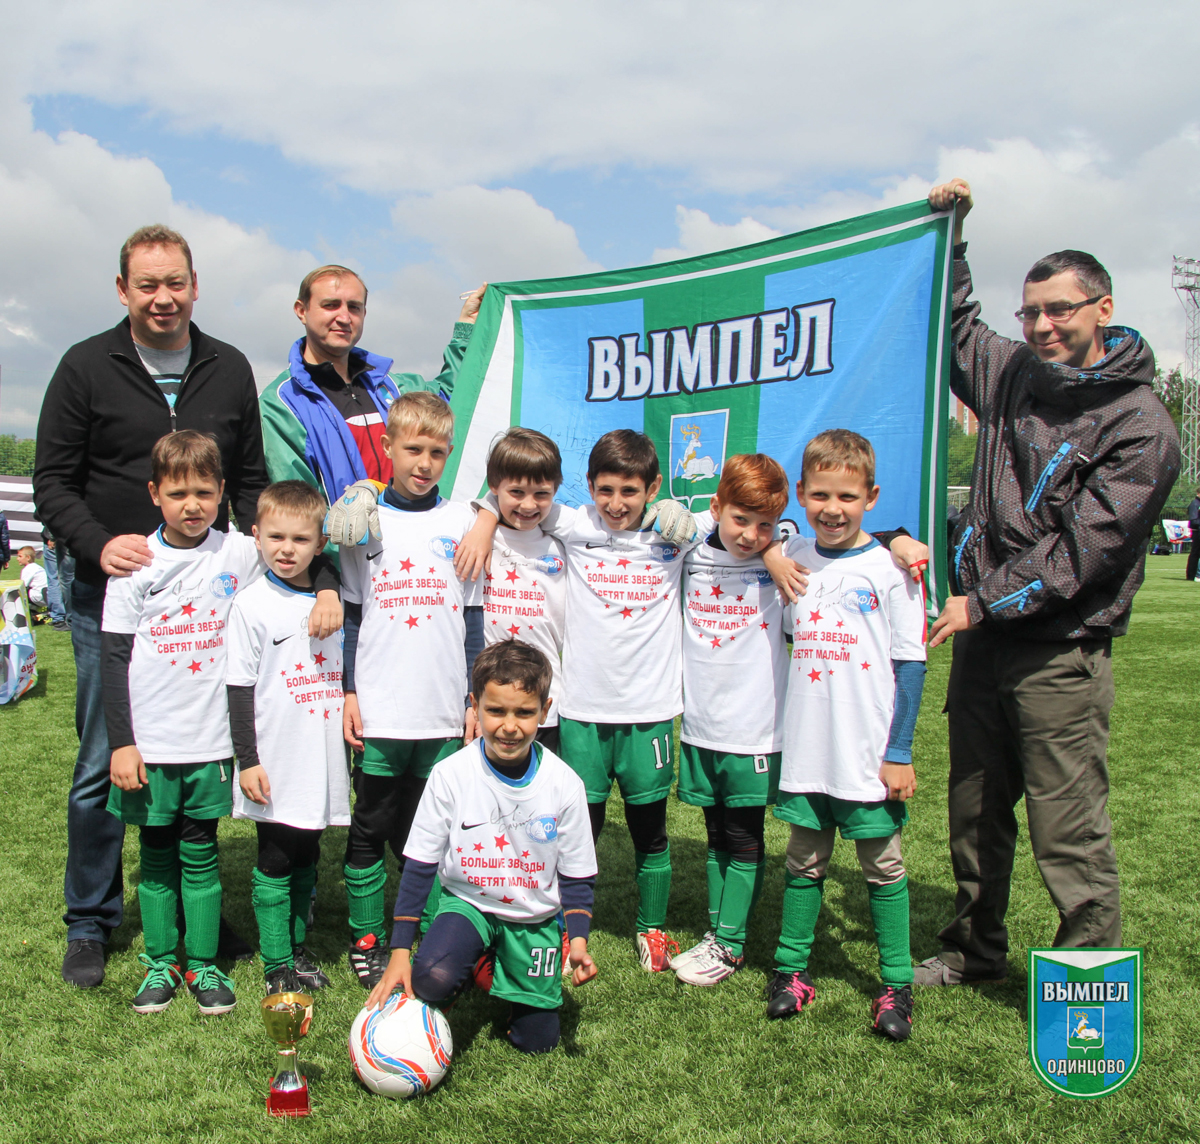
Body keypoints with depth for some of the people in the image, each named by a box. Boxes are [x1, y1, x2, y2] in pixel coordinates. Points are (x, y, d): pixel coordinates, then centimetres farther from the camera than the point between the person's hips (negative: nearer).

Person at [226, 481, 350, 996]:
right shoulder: (252, 605, -7)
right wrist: (247, 759, -10)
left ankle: (298, 945, 28)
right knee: (275, 861, 3)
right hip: (276, 765, -4)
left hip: (324, 759, 4)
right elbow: (240, 689, -7)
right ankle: (278, 966, 13)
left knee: (306, 857, 14)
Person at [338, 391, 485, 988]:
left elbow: (474, 615, 7)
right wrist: (346, 691, -1)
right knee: (370, 831, 8)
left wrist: (476, 698, 4)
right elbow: (348, 614, 5)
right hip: (378, 711, 0)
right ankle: (366, 939, 22)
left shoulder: (462, 521, 5)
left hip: (444, 711, 1)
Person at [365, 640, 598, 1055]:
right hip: (468, 901, -1)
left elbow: (577, 877, -2)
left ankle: (503, 970, 31)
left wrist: (578, 939, -17)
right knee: (433, 979, -30)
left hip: (536, 916, 1)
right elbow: (418, 867, -8)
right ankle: (478, 963, 6)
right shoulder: (451, 775, -16)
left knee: (536, 1040, 1)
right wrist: (400, 953, -11)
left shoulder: (565, 784, -14)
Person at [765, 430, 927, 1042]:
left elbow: (910, 664, -6)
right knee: (804, 861, 13)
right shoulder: (792, 558, 5)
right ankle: (791, 969, 24)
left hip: (869, 753, -3)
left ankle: (895, 984, 19)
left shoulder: (888, 568, -8)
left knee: (882, 865, 7)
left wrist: (899, 752, -8)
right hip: (806, 749, 4)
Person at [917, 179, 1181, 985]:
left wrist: (984, 602, -16)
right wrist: (949, 232, 20)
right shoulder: (1013, 374, 9)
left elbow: (1082, 547, -16)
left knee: (1069, 831, -4)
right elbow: (954, 326, 28)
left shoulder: (1139, 425, -9)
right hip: (984, 632, 6)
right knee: (974, 812, 16)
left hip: (1060, 652, -6)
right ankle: (975, 951, 34)